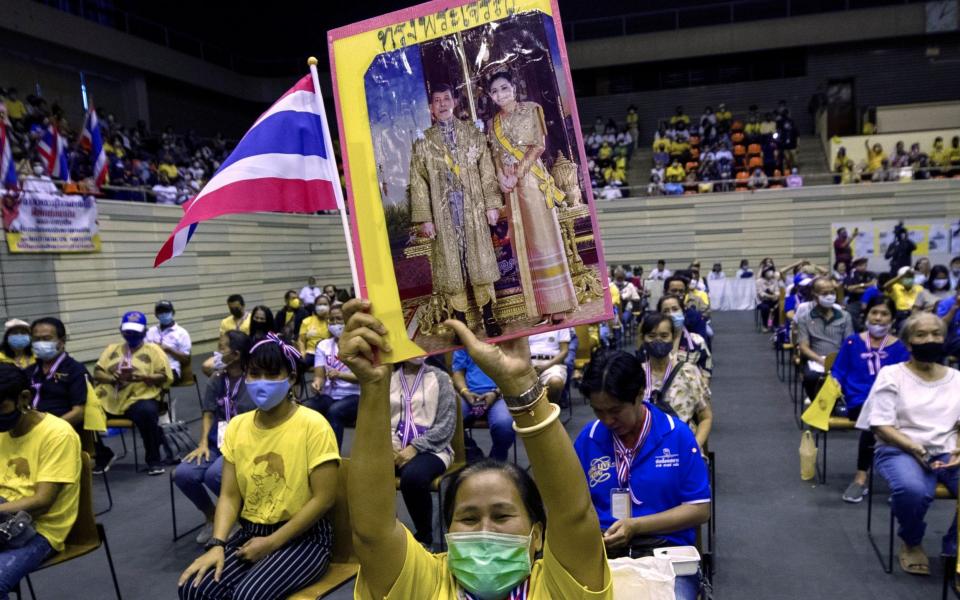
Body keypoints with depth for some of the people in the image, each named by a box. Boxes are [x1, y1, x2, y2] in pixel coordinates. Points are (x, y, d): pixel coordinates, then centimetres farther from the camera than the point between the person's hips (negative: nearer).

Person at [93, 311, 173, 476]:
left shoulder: (153, 350, 8)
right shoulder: (112, 349, 21)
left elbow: (165, 377, -2)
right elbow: (97, 373, 12)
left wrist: (137, 376, -14)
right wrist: (115, 378, -9)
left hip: (139, 399, -4)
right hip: (109, 400, 5)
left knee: (147, 412, -36)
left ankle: (153, 460, -15)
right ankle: (103, 455, 11)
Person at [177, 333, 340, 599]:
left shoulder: (313, 426, -14)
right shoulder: (237, 426, 3)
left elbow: (323, 499, -15)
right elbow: (229, 495, 2)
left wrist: (271, 543, -14)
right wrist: (217, 544, -13)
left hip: (303, 537, -5)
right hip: (250, 532, 5)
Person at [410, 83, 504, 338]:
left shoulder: (473, 134, 8)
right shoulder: (423, 142, 4)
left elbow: (487, 172, 7)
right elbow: (418, 183, 1)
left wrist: (491, 204, 0)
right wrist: (425, 218, -5)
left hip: (473, 211, 1)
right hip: (443, 214, -1)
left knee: (480, 261, 5)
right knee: (451, 266, 3)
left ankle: (488, 317, 16)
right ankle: (461, 322, 13)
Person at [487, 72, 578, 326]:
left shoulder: (531, 109, 3)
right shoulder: (493, 123, 16)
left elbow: (539, 145, -7)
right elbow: (496, 156, 13)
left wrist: (517, 173, -15)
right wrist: (501, 177, -7)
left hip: (532, 180, -5)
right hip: (510, 187, 5)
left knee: (543, 237, -6)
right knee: (524, 242, 2)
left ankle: (558, 305, -2)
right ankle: (542, 307, 7)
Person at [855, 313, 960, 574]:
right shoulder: (891, 375, 2)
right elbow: (880, 425, -6)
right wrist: (914, 447, -20)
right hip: (900, 450, -4)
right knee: (912, 490, -37)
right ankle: (912, 543, -1)